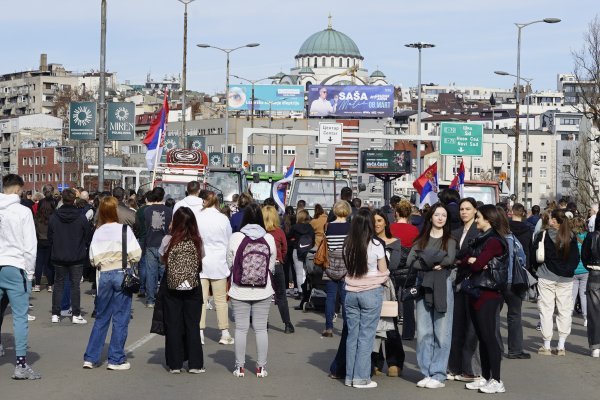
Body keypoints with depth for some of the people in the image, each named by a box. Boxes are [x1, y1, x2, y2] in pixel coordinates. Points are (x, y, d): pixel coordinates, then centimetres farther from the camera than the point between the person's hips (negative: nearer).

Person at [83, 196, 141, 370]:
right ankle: (116, 359, 5)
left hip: (103, 275, 3)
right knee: (120, 318, 4)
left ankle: (90, 358, 13)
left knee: (101, 318, 13)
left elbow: (92, 258, -3)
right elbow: (136, 254, -11)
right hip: (121, 273, -3)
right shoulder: (124, 229, -8)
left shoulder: (98, 232, 0)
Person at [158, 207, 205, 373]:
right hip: (193, 288, 1)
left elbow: (163, 261, 4)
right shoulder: (197, 241, -6)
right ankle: (195, 364, 9)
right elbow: (201, 264, 2)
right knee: (193, 325, 8)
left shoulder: (168, 240, -10)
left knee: (173, 325, 6)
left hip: (171, 287, -1)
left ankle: (175, 364, 9)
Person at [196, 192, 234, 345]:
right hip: (218, 263, 0)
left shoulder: (197, 218, -7)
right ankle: (225, 333, 9)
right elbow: (229, 241, 4)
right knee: (221, 299, 6)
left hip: (200, 262, 0)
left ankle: (200, 332, 4)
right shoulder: (223, 219, -6)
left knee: (201, 298, 5)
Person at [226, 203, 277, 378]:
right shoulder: (269, 238, -6)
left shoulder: (235, 237, -8)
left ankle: (240, 367, 11)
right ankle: (261, 367, 11)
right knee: (261, 328, 7)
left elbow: (229, 263, 1)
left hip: (239, 291, -1)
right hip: (263, 290, 1)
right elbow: (272, 266, 1)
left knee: (241, 328, 6)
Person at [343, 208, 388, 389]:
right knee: (366, 336, 1)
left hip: (351, 291, 4)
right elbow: (384, 273, -3)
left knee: (352, 334, 10)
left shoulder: (348, 245, 1)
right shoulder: (375, 244, -10)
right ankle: (361, 378, 2)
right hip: (371, 292, -4)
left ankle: (349, 376, 15)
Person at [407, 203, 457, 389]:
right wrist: (432, 265, -14)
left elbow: (450, 259, -14)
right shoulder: (421, 240, 11)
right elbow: (410, 261, -4)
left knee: (441, 332, -2)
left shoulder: (450, 240, 7)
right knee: (423, 332, 2)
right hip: (423, 286, 2)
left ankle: (438, 375, 2)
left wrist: (428, 258, -8)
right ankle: (426, 373, 10)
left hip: (443, 287, -2)